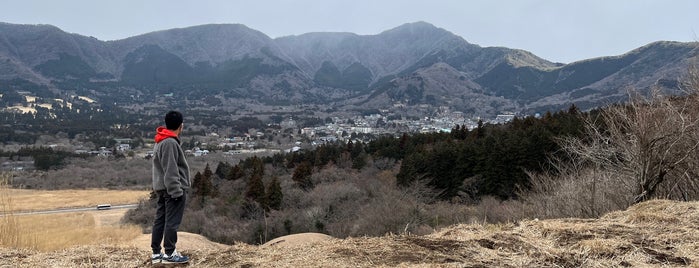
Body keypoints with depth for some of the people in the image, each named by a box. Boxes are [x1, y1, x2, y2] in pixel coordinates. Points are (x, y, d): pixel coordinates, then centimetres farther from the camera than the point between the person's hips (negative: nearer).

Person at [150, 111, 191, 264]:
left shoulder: (161, 141, 14)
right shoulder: (170, 143, -18)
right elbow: (171, 171, -21)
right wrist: (177, 191, -20)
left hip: (162, 188, 10)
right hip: (173, 189, -10)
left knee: (160, 220, 11)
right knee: (172, 222, -3)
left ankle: (156, 253, 16)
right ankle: (169, 254, 3)